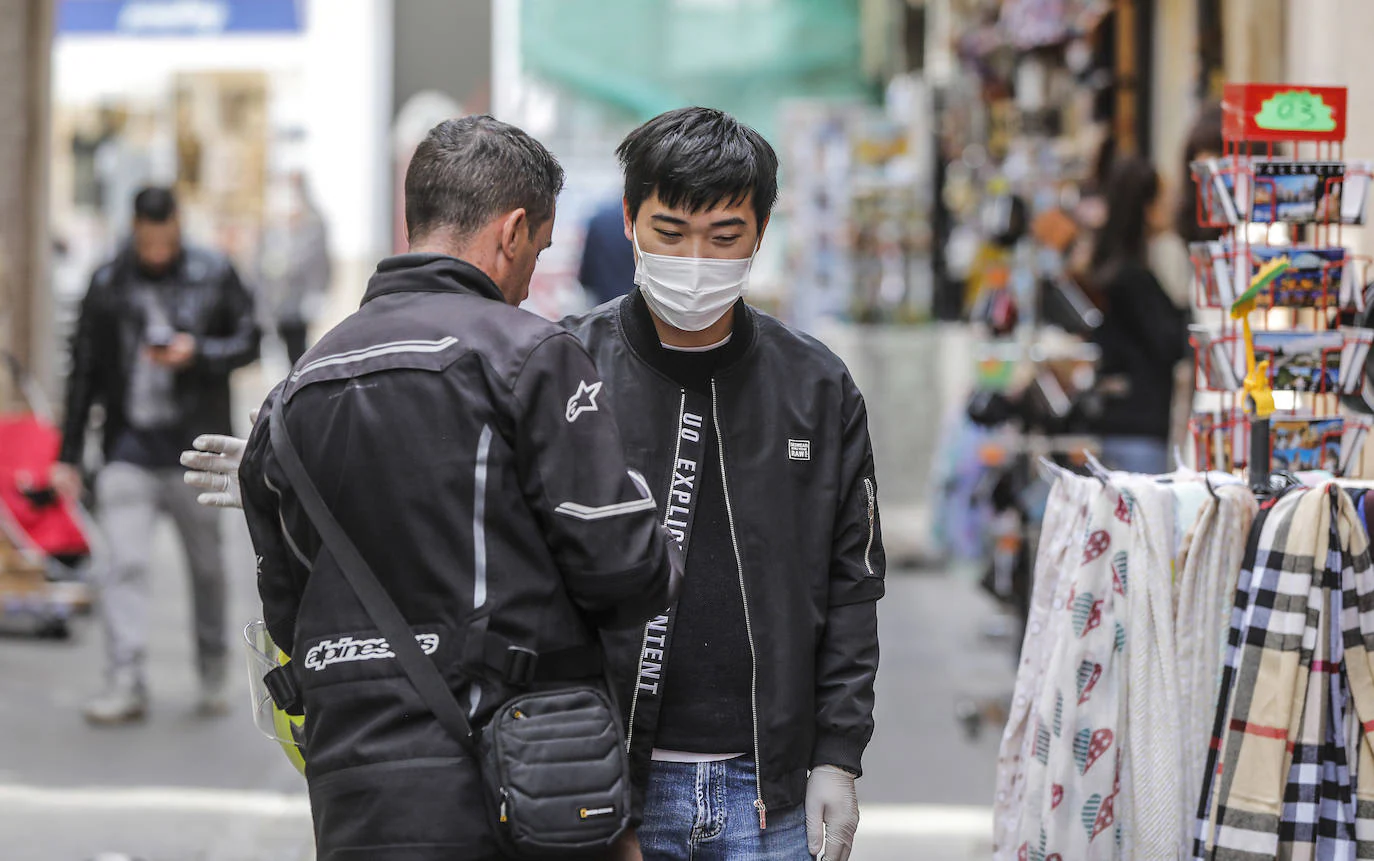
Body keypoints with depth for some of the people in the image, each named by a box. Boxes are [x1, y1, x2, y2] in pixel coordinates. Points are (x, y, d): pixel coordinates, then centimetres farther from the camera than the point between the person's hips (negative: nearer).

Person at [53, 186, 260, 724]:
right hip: (129, 449, 0)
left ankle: (213, 674, 26)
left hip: (196, 450, 0)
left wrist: (197, 353, -14)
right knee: (124, 563, -11)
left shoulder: (214, 276, 1)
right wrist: (69, 455, 6)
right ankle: (125, 684, -11)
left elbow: (247, 342, 6)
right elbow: (84, 372, 8)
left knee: (206, 566, 10)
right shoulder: (108, 285, 4)